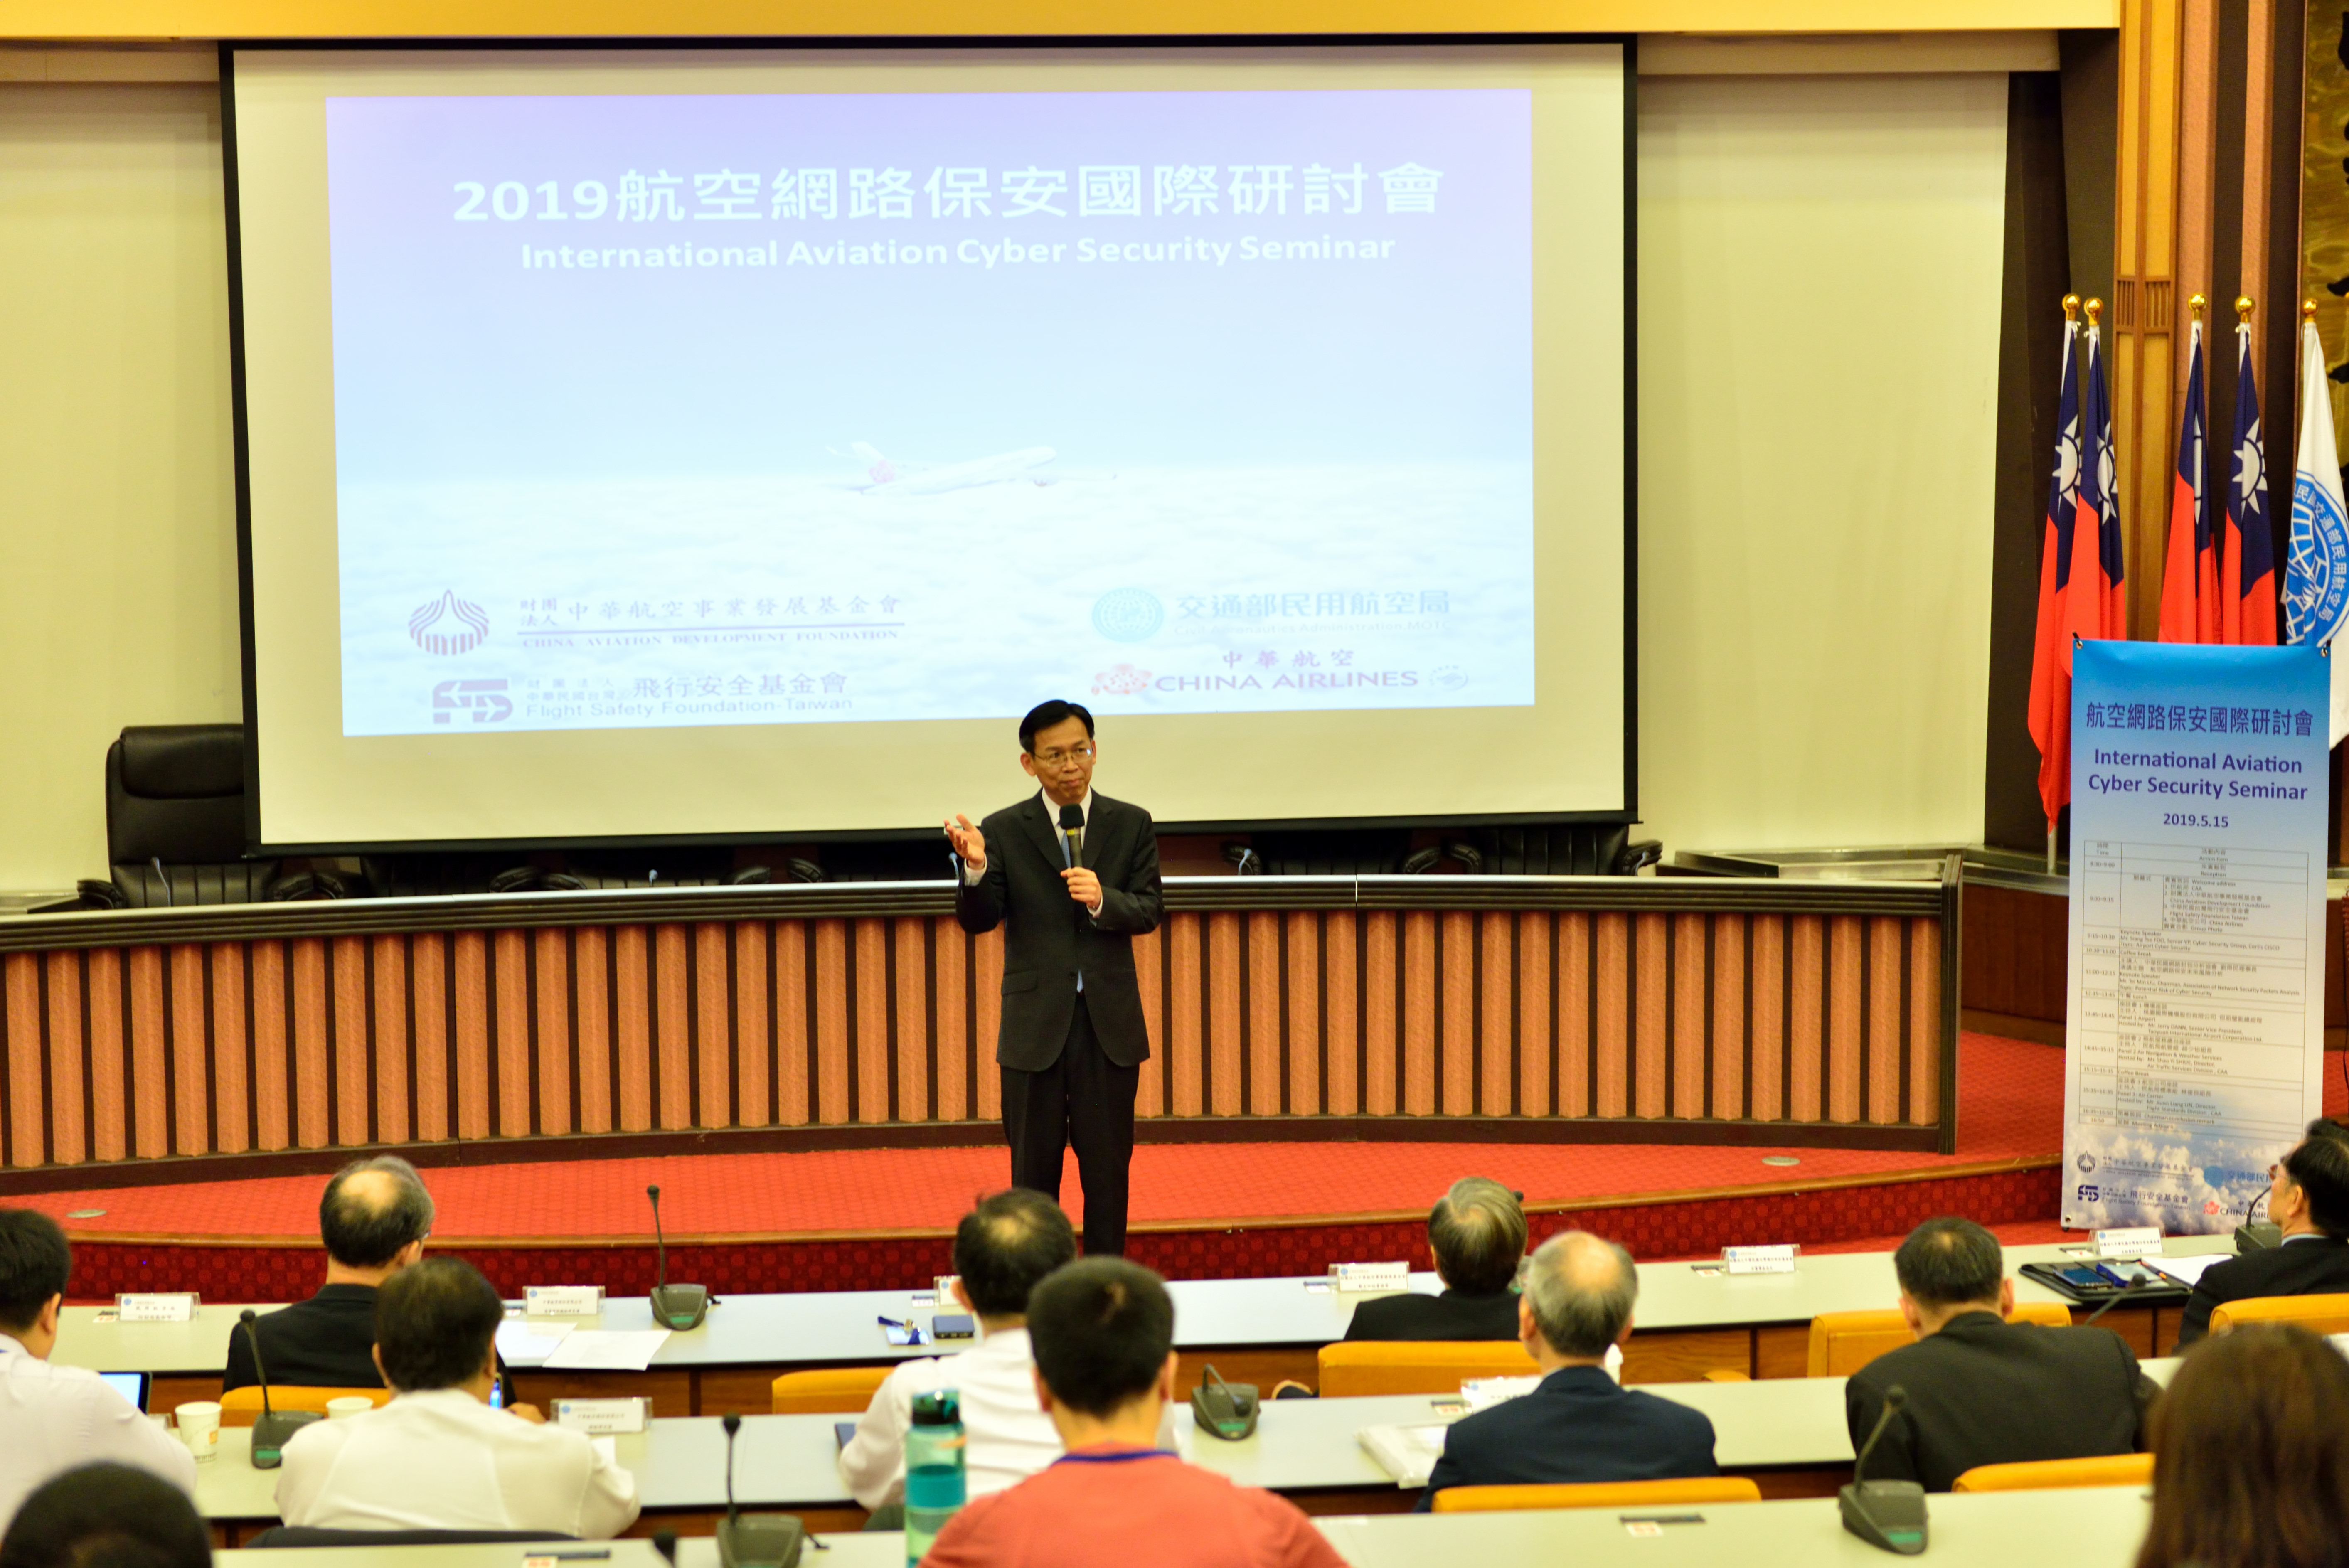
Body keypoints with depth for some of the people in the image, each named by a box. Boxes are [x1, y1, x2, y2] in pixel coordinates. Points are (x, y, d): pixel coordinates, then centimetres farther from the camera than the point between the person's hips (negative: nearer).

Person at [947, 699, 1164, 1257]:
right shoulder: (1004, 831, 0)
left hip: (1110, 1023, 1)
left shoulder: (1131, 825, 4)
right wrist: (975, 868, -27)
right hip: (1035, 1024, -1)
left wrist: (1102, 900, -21)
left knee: (1108, 1170, 7)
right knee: (1033, 1174, 6)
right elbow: (978, 920, -7)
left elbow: (1148, 913, -1)